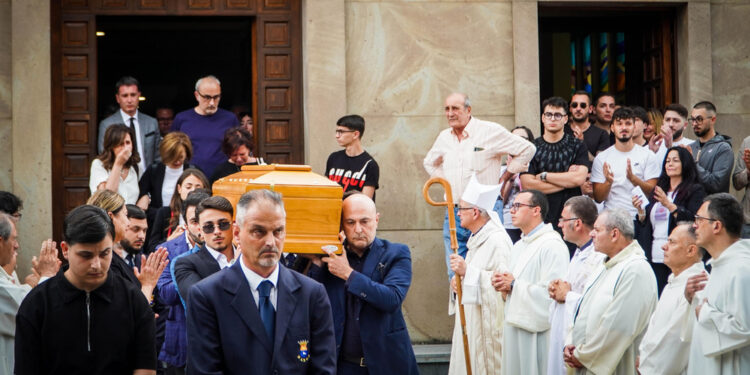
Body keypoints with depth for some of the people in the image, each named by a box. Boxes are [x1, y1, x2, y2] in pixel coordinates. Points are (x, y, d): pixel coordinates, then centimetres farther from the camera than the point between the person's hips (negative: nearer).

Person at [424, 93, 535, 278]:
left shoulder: (491, 131, -4)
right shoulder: (444, 137, 12)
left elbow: (527, 149, 3)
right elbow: (430, 163, 32)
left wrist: (504, 177, 2)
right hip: (453, 213, 5)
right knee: (455, 274, 3)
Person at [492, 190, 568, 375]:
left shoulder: (552, 245, -12)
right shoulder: (519, 247, 19)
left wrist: (515, 284, -12)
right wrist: (504, 287, 3)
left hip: (538, 332, -9)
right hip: (514, 331, 9)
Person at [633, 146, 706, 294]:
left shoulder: (695, 191, 1)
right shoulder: (658, 191, 21)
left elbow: (693, 220, -14)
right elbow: (646, 225, 21)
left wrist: (669, 205, -19)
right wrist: (640, 211, 2)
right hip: (654, 258, 6)